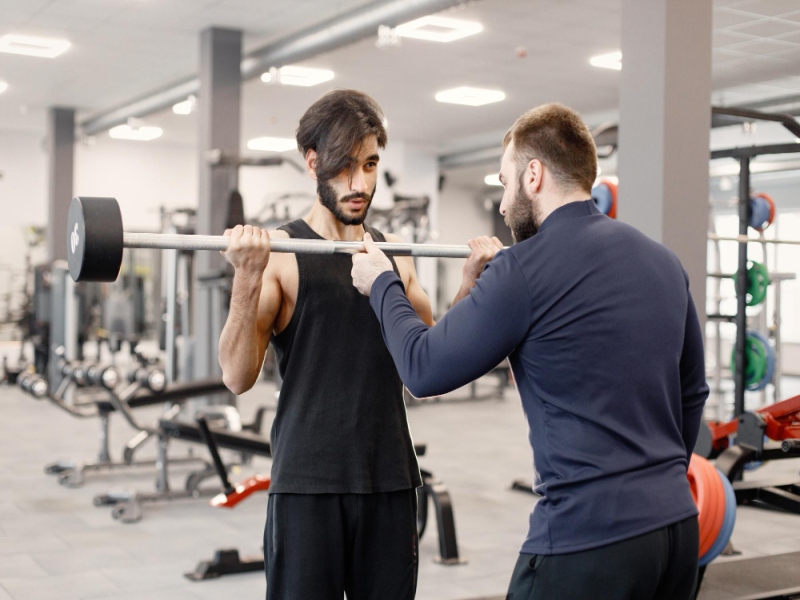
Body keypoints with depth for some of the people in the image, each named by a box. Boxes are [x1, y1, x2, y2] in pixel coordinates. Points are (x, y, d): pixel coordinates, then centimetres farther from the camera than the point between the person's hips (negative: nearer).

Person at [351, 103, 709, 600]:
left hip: (588, 537, -7)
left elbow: (424, 367, -6)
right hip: (677, 522, 7)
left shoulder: (527, 269, -14)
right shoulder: (664, 262, 8)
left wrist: (382, 284, 10)